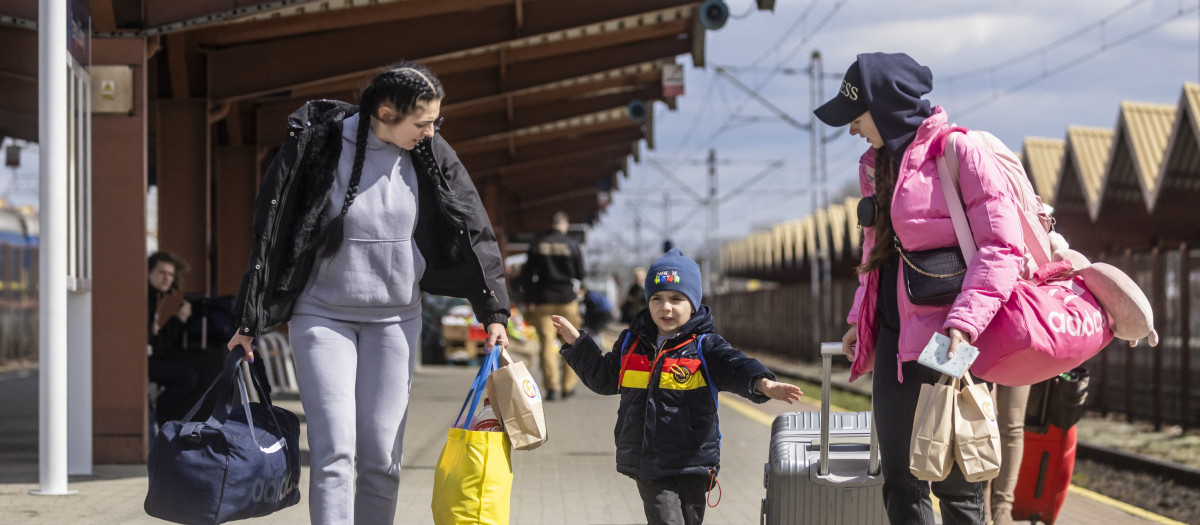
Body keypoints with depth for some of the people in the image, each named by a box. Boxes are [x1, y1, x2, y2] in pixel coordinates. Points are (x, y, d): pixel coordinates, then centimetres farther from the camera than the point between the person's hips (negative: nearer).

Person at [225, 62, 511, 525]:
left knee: (381, 458, 0)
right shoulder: (315, 145, -13)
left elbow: (474, 233, 5)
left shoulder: (431, 156, -3)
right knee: (333, 451, -12)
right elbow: (270, 234, -7)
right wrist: (249, 321, -4)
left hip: (395, 318, 3)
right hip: (322, 314, -3)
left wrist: (493, 312, 3)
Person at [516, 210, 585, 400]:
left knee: (547, 344, 1)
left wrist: (529, 300, 5)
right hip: (567, 299, -1)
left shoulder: (537, 244, 2)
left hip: (543, 301, 1)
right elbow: (580, 275, 2)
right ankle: (568, 386, 10)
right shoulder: (572, 245, -3)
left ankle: (551, 387, -5)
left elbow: (527, 274, 1)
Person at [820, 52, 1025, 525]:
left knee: (954, 483, -2)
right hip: (894, 333, 8)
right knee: (899, 480, 7)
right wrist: (861, 319, 16)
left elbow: (1001, 247, -16)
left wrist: (963, 323, -26)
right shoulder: (877, 164, 15)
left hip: (949, 340, -8)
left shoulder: (960, 153, -11)